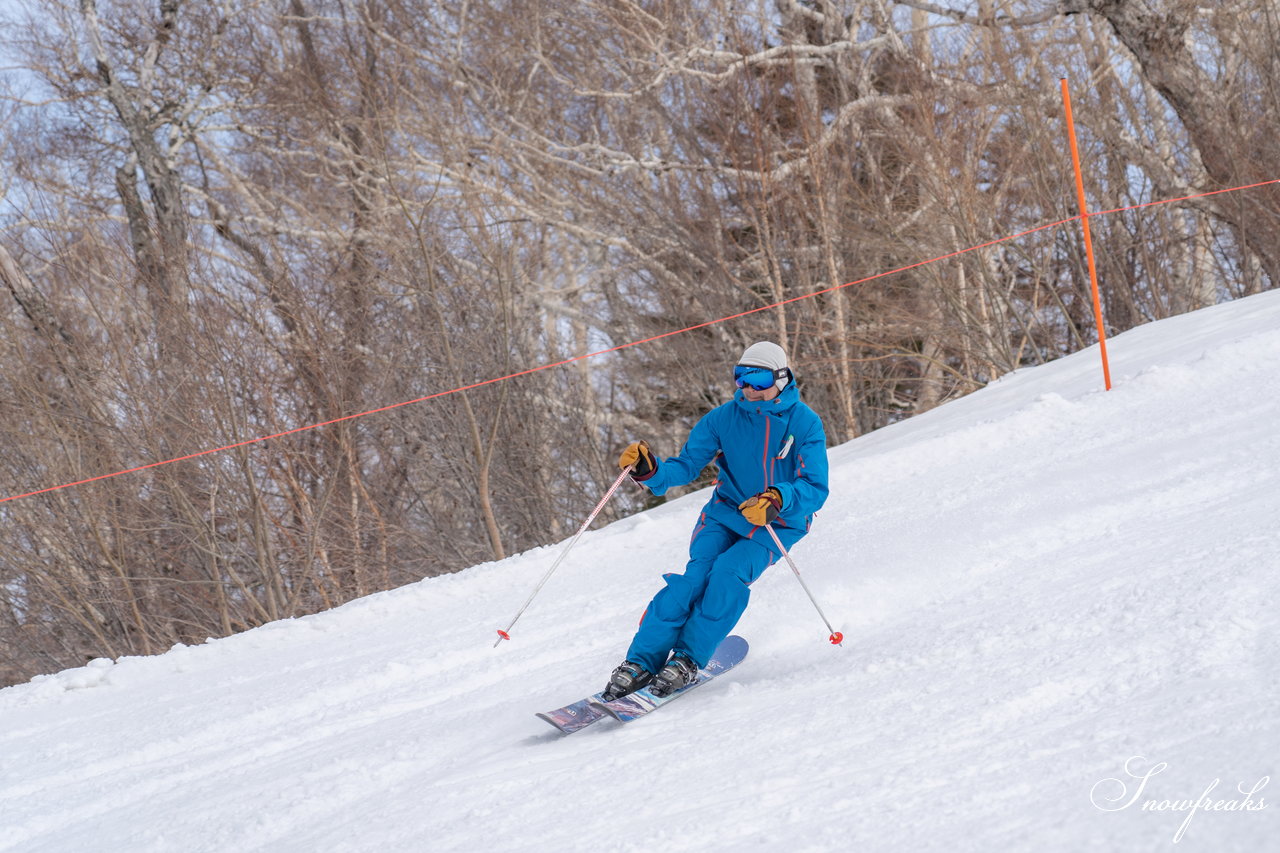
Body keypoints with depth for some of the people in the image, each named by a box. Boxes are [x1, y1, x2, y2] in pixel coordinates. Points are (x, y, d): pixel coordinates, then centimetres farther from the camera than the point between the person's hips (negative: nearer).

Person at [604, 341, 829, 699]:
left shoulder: (805, 424, -13)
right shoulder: (724, 418, -6)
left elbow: (815, 489, -21)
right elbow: (686, 465, -7)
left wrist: (777, 500, -41)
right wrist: (650, 470, -28)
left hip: (778, 524, -2)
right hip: (727, 512, 2)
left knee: (729, 572, -28)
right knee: (699, 572, -23)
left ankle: (688, 660, -18)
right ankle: (640, 662, -24)